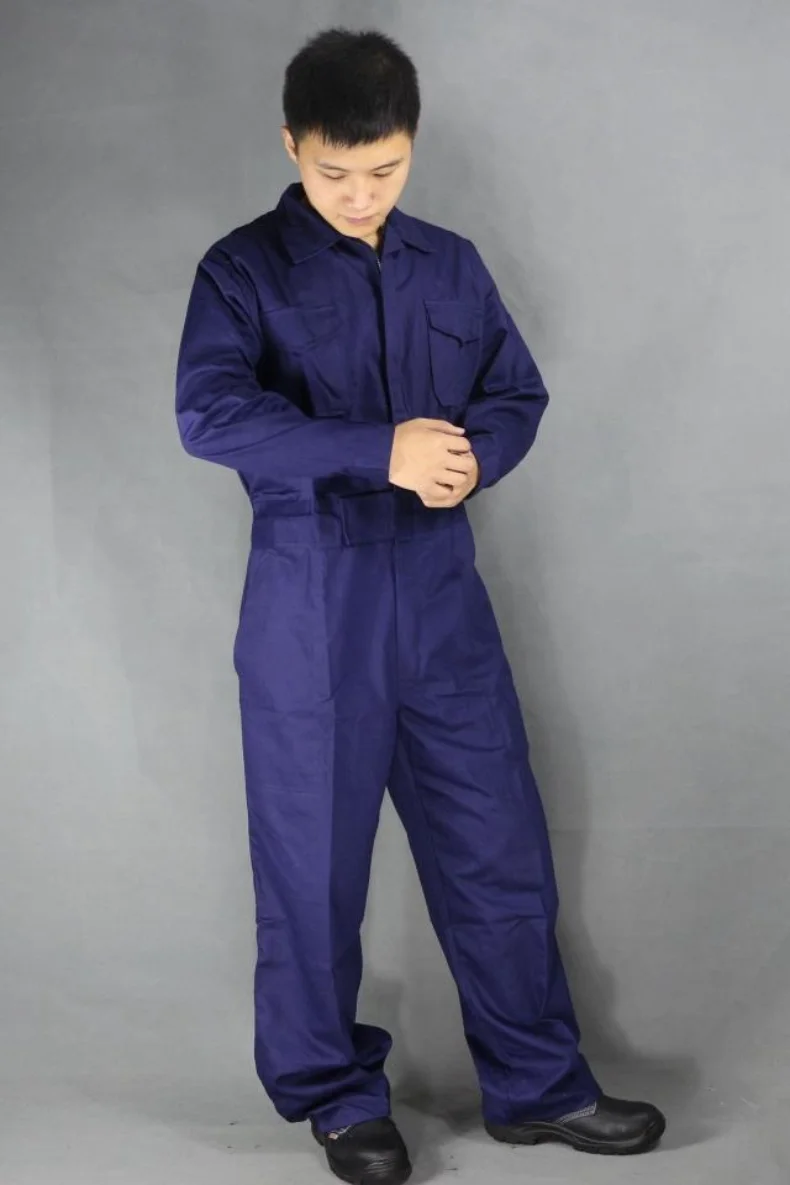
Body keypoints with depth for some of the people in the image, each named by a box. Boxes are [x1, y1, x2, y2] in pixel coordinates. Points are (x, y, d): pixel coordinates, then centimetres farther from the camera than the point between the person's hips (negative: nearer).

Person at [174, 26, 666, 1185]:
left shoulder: (451, 265, 9)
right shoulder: (243, 270, -5)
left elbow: (520, 392, 14)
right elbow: (208, 413, -19)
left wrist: (474, 455, -10)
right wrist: (382, 451, -27)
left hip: (441, 592, 4)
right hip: (311, 603, -3)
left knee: (500, 845, 8)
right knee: (313, 859, 7)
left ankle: (539, 1084, 24)